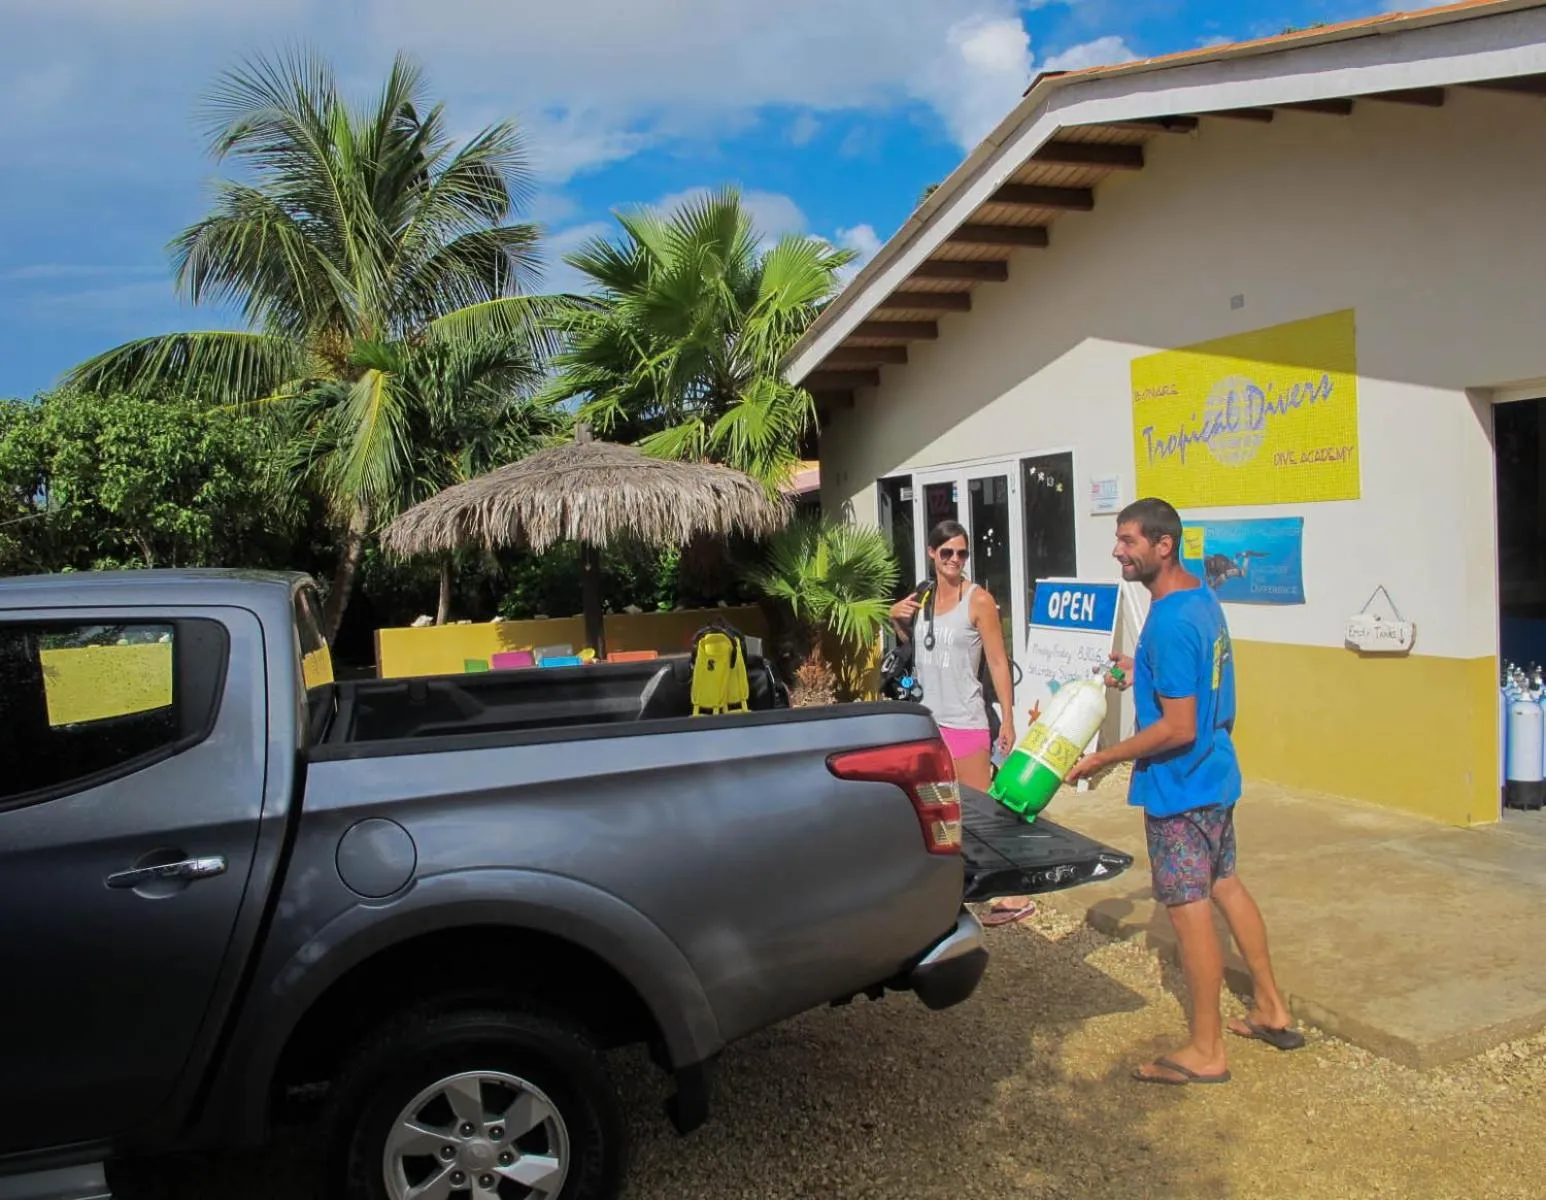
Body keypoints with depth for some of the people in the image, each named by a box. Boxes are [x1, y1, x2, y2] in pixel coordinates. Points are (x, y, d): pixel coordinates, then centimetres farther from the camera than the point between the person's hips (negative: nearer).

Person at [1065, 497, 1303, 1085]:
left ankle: (1206, 1052, 16)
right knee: (1224, 886, 21)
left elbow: (1178, 728, -26)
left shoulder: (1169, 621, -25)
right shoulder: (1202, 597, 6)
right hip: (1216, 773, 10)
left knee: (1189, 910, 2)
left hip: (1179, 787, -10)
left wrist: (1101, 760, -20)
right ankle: (1272, 1010, 36)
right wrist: (1143, 674, 13)